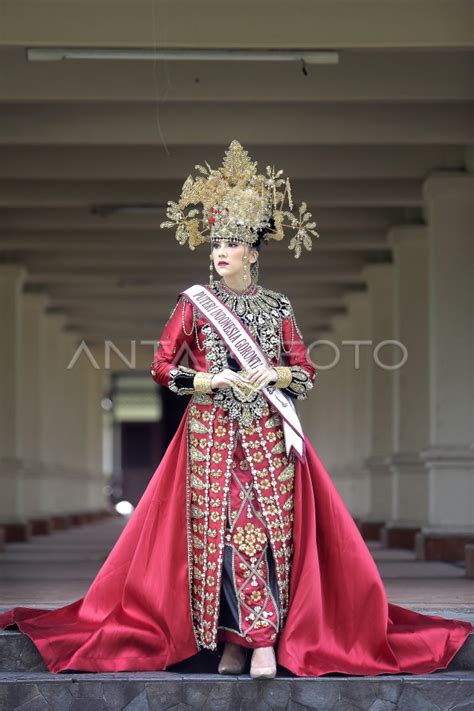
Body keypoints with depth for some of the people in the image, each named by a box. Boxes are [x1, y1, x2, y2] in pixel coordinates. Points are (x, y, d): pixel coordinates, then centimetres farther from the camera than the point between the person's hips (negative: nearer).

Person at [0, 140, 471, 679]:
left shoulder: (277, 307, 9)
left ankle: (264, 640, -10)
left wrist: (274, 375, -8)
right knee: (217, 528, -5)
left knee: (268, 525, -9)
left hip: (267, 432, 1)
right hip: (211, 429, 0)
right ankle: (233, 638, 2)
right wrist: (217, 380, -9)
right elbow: (162, 367, 1)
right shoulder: (194, 302, 5)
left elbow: (306, 372, 12)